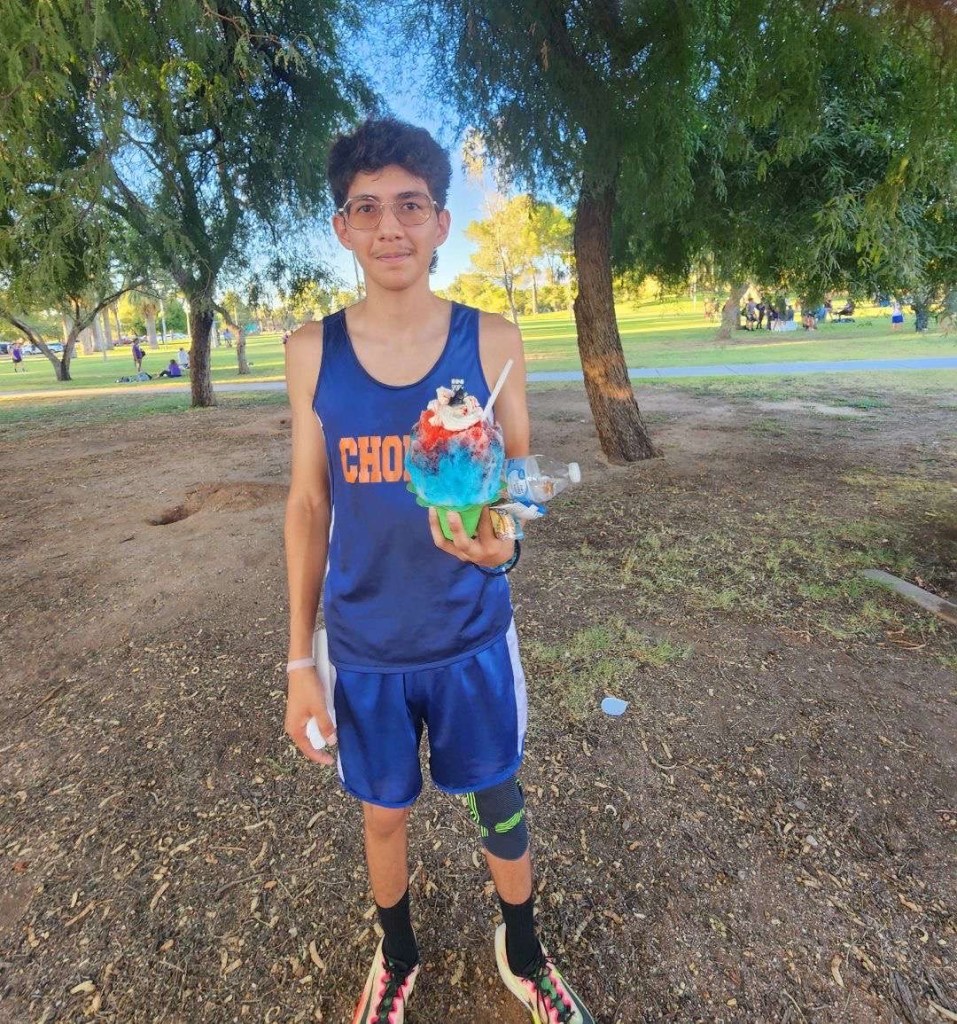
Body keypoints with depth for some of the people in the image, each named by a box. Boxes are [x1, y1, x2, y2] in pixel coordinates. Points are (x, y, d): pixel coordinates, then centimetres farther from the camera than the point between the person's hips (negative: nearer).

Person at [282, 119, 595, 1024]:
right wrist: (300, 662, 0)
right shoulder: (313, 351, -5)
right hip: (364, 647, 1)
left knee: (499, 803, 20)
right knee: (384, 811, 21)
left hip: (473, 639, 0)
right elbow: (308, 504, -1)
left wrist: (502, 542, -24)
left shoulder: (492, 341, -7)